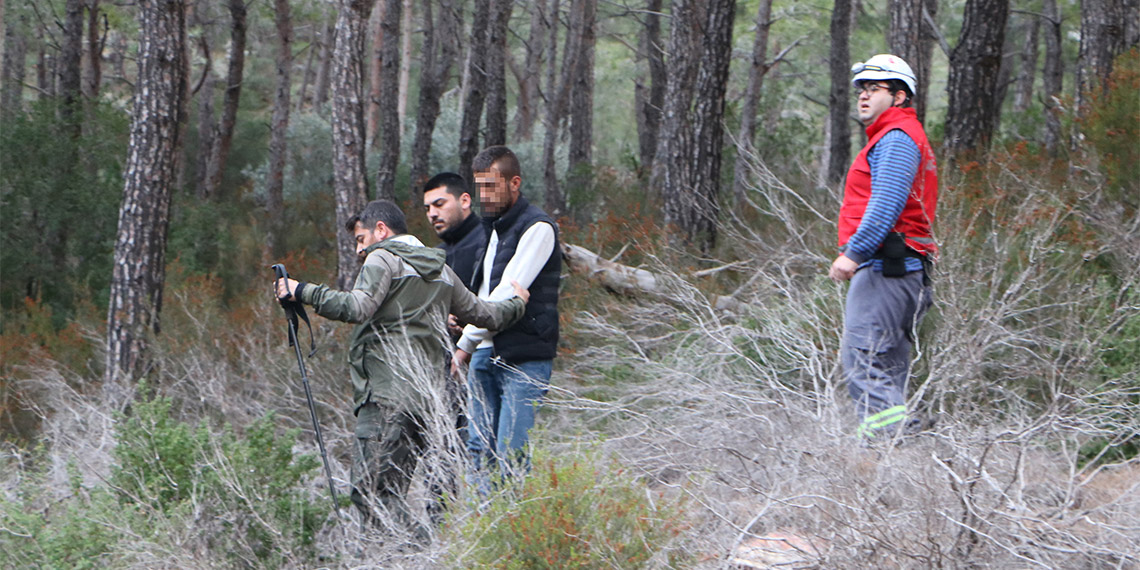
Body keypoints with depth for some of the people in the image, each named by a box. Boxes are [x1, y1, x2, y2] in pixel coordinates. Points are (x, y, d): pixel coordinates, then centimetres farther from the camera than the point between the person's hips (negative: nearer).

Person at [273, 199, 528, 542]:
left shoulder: (384, 260, 0)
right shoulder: (441, 271, 23)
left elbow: (357, 307, -17)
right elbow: (483, 314, 33)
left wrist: (302, 292, -12)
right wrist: (516, 302, 53)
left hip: (388, 397, -8)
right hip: (431, 400, 8)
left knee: (370, 492, -13)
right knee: (391, 495, 7)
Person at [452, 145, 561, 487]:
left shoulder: (537, 228, -10)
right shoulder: (493, 227, 18)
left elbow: (508, 294, -16)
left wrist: (466, 344, -14)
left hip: (524, 358, -8)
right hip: (486, 355, 8)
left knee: (511, 458, -12)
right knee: (479, 449, 5)